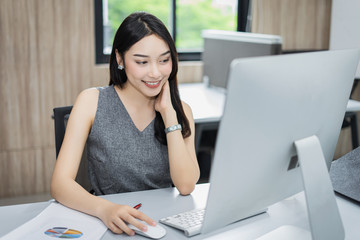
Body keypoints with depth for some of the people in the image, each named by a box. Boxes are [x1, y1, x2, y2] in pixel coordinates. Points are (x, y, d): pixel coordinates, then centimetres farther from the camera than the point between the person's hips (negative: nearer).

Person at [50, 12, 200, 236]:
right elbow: (60, 183, -14)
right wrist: (105, 209, -33)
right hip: (109, 225, -2)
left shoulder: (181, 110, 2)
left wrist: (168, 113, -11)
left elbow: (186, 186, -10)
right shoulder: (92, 102, -5)